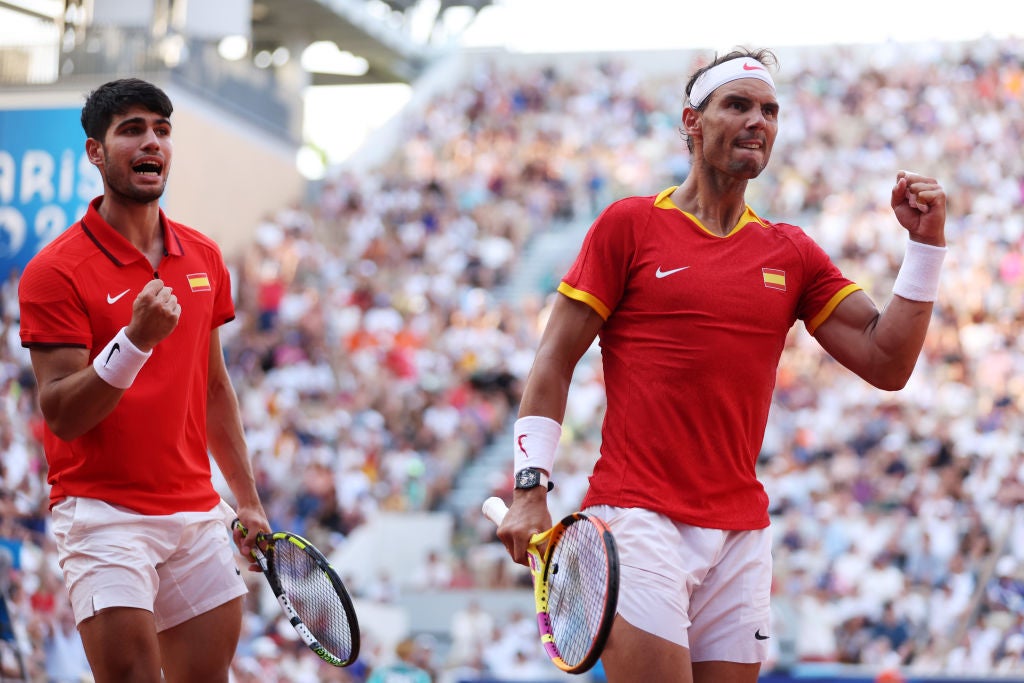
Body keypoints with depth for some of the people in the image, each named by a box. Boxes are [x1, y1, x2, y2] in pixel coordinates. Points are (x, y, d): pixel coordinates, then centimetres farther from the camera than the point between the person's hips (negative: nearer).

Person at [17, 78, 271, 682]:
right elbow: (61, 415, -14)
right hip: (103, 512, -6)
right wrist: (135, 342, -27)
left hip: (199, 514, 6)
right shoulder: (56, 271, -9)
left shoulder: (204, 257, 10)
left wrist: (248, 498, 17)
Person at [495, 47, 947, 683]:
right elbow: (555, 361, 2)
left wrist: (926, 244, -2)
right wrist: (531, 488, -7)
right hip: (639, 520, -4)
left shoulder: (792, 252, 13)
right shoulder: (630, 224, 3)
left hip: (742, 532, 5)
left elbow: (886, 362, 7)